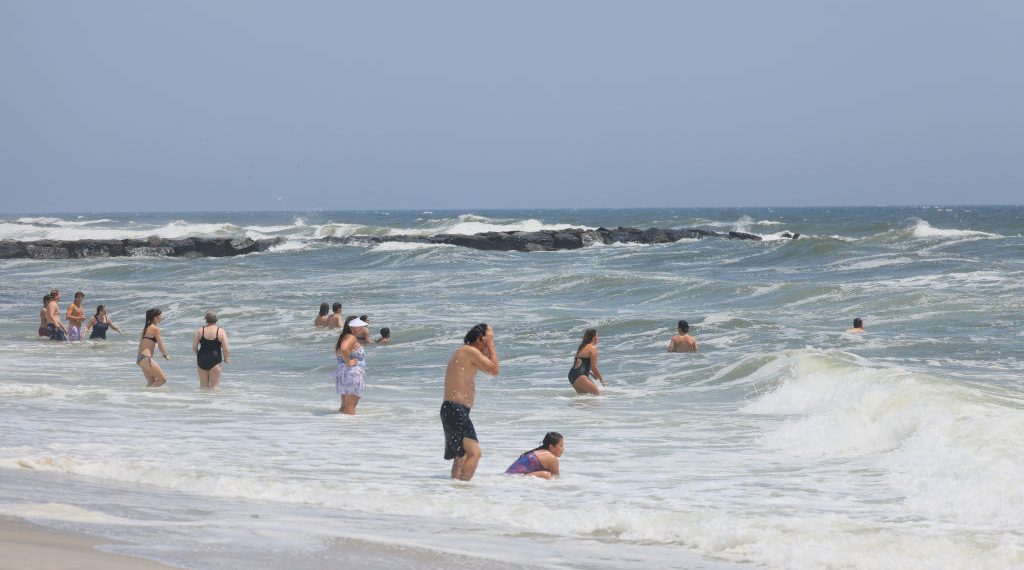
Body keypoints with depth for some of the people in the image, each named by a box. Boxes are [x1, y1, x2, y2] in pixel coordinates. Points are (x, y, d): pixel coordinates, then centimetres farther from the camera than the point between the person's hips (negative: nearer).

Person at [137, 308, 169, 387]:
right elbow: (160, 346, -7)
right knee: (163, 380, -7)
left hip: (139, 357, 9)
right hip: (146, 358, -9)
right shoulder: (155, 328, -8)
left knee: (152, 382, 17)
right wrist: (165, 355, 11)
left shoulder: (146, 328, 17)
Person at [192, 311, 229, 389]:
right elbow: (225, 349, -8)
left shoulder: (199, 330, 0)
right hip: (215, 361, -2)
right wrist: (225, 359, 11)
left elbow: (194, 348, 1)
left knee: (203, 386, 13)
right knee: (214, 386, 3)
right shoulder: (221, 331, -5)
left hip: (201, 361, 2)